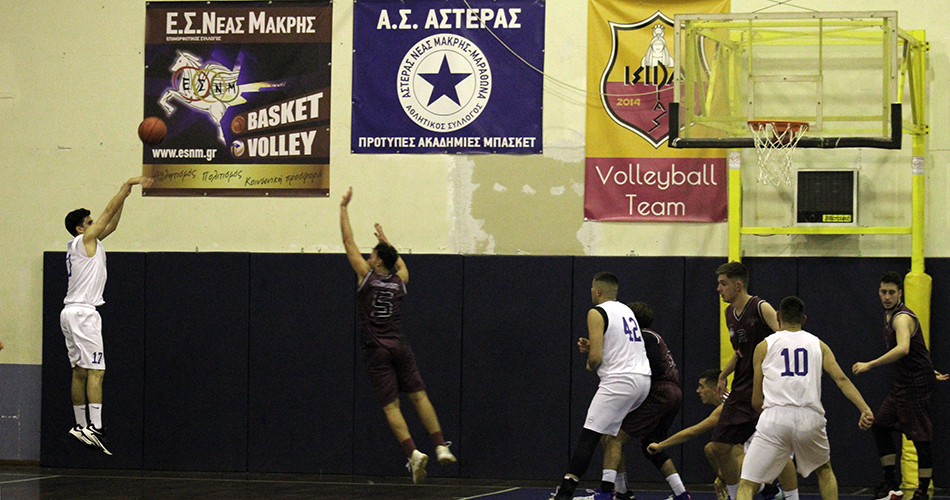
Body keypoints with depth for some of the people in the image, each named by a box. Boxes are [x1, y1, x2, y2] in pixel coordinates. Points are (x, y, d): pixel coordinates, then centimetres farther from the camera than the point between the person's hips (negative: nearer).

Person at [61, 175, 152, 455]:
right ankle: (94, 427, -21)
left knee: (80, 371, 10)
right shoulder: (85, 240, -6)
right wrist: (128, 185, 0)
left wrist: (126, 194, 22)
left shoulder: (84, 244, 18)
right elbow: (109, 212, -6)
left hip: (72, 313, 10)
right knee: (95, 370, -13)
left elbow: (111, 224, 24)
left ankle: (81, 426, 12)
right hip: (83, 312, -10)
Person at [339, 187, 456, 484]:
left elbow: (349, 242, 2)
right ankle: (441, 447, -2)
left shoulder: (367, 276, -4)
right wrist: (386, 241, 43)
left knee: (391, 406, -6)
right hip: (400, 346, 4)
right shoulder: (400, 281, 7)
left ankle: (413, 453, -21)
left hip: (377, 351, -4)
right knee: (418, 396, 8)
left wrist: (344, 208, 9)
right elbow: (400, 262, 33)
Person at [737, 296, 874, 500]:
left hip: (775, 417, -2)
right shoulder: (818, 345, 20)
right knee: (824, 469, 33)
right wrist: (865, 409, -4)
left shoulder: (764, 346, 16)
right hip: (810, 418, 2)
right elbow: (841, 379, 3)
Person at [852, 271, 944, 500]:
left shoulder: (902, 318, -19)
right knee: (880, 427, 9)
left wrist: (870, 365, -38)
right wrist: (929, 371, 26)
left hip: (917, 385, -10)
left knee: (921, 439, -6)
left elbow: (903, 349, -38)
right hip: (901, 384, 10)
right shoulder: (889, 316, 13)